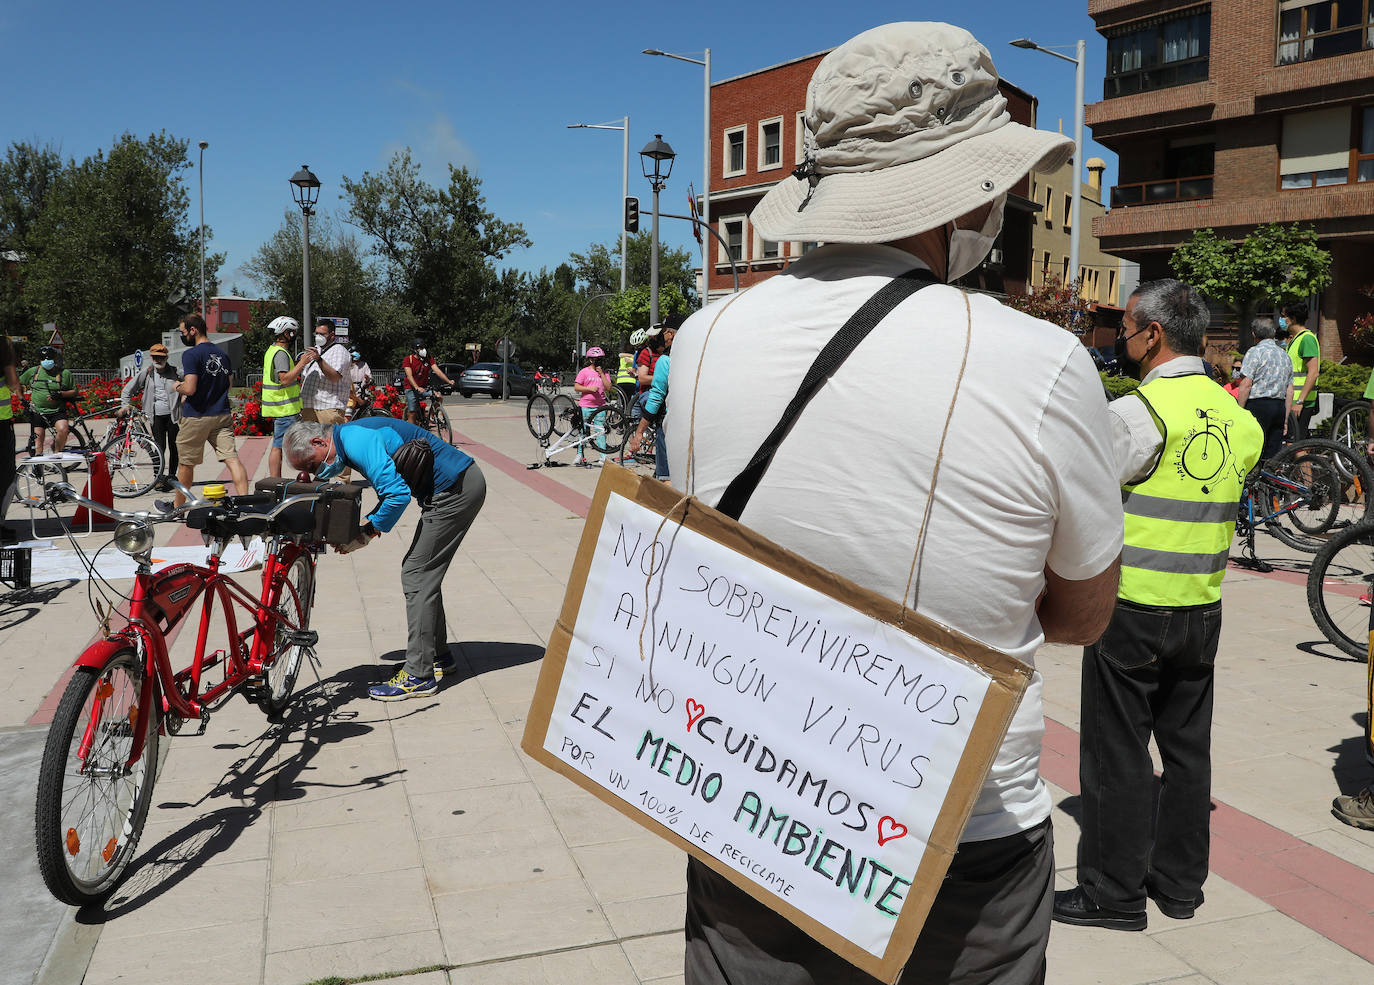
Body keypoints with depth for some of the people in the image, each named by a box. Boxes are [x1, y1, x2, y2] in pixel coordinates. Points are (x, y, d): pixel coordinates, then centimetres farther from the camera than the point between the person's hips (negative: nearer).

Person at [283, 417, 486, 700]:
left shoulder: (358, 442, -18)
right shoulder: (352, 437, 14)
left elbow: (398, 494, -25)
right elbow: (392, 483, 22)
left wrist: (370, 530, -11)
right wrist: (368, 524, 6)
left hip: (455, 490, -10)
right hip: (463, 483, 10)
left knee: (417, 577, -7)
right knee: (423, 572, 18)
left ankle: (419, 675, -3)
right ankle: (437, 655, 29)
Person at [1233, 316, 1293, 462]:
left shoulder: (1255, 352, -5)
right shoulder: (1285, 355, 18)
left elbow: (1246, 385, -12)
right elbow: (1290, 391, 17)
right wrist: (1285, 420, 20)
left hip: (1258, 406, -7)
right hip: (1279, 406, 7)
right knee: (1272, 458, 8)